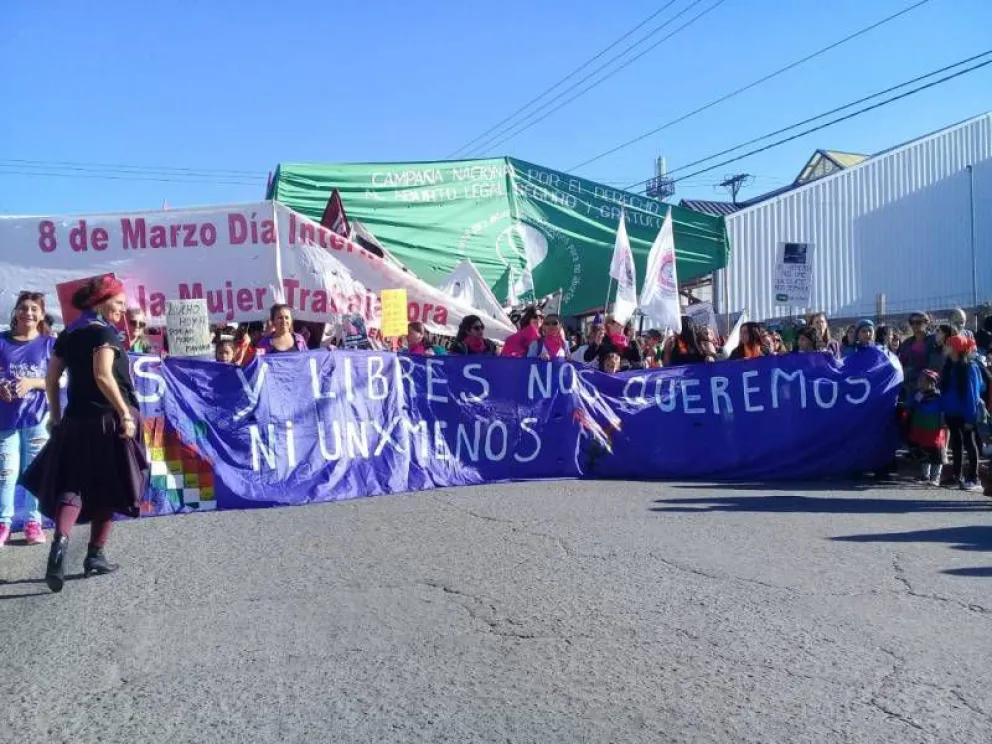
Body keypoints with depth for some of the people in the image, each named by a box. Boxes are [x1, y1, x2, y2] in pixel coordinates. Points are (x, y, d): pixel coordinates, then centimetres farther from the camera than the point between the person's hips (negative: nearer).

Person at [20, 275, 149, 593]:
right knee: (108, 489, 8)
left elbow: (51, 379, 13)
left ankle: (60, 539, -22)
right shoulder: (103, 332, -10)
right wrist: (125, 414, -20)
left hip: (75, 420, 6)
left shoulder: (68, 334, 12)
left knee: (72, 484, 4)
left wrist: (56, 417, 20)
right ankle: (95, 556, 14)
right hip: (107, 420, -6)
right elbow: (103, 377, -22)